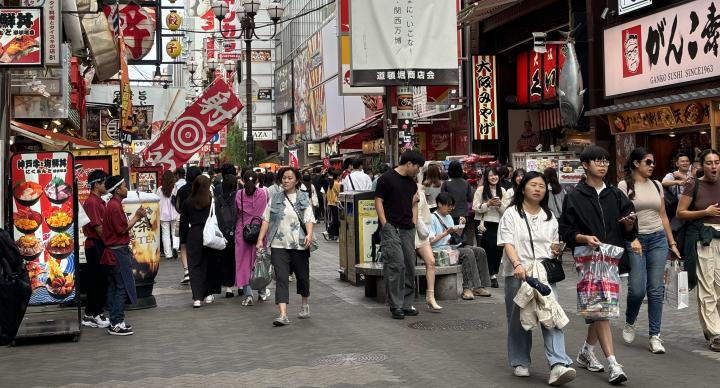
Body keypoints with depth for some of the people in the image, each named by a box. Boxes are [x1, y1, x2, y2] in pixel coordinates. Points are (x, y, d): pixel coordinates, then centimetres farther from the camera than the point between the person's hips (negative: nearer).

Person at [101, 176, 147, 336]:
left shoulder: (113, 205, 15)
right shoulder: (115, 206, -17)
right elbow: (123, 229, -17)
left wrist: (137, 216, 10)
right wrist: (137, 216, -8)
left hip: (113, 252, 11)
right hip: (119, 252, -11)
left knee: (114, 287, 12)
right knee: (122, 287, -7)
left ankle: (115, 321, 17)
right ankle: (116, 324, -6)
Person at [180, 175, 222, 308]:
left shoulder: (188, 202, -1)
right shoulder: (213, 201, -5)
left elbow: (183, 222, 3)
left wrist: (183, 239, 10)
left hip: (193, 236, 0)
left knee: (194, 265, 2)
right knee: (210, 264, 14)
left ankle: (197, 297, -8)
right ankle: (208, 294, 19)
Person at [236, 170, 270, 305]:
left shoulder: (239, 194, -5)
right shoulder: (263, 194, -4)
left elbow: (236, 213, 4)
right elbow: (266, 212, 5)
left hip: (242, 230, -1)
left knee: (244, 260, 3)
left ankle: (248, 294, -5)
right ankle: (262, 292, 24)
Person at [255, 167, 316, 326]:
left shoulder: (303, 198, 4)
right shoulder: (275, 198, 9)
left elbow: (309, 219, -5)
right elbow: (266, 219, 8)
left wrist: (309, 234, -23)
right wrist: (260, 239, -1)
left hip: (299, 244, 0)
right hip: (279, 245, 0)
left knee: (302, 276, 13)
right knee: (281, 278, -9)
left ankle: (305, 305, 39)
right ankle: (283, 315, -16)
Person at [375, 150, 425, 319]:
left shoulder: (412, 183, 16)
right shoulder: (387, 178, -6)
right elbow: (378, 201, -7)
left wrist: (414, 222, 11)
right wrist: (385, 224, -12)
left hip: (407, 229, 7)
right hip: (391, 228, -7)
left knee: (409, 266, 7)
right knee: (396, 265, -12)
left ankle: (407, 303, 16)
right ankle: (395, 305, -6)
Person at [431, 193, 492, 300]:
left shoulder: (449, 217, 22)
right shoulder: (432, 218, -5)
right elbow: (431, 241, -13)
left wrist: (460, 226, 7)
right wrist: (446, 233, -18)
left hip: (451, 247, 9)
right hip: (439, 250, -9)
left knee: (480, 251, -8)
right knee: (468, 252, -30)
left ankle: (478, 286, -10)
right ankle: (468, 288, -30)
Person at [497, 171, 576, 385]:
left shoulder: (549, 217, 17)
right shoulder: (511, 214, 2)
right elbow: (507, 243, -9)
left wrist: (556, 250, 1)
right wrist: (517, 264, -25)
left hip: (544, 272, 3)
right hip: (517, 273, -3)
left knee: (552, 317, -12)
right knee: (518, 319, 5)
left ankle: (558, 365, -20)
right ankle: (520, 363, 21)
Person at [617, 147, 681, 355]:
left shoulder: (656, 185, 12)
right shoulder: (624, 186, -3)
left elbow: (663, 216, 16)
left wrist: (672, 243, 13)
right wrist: (632, 239, -21)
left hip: (658, 239, 4)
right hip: (635, 240, -4)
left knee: (656, 289, 0)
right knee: (637, 289, -6)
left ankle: (655, 336, 5)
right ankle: (629, 323, 24)